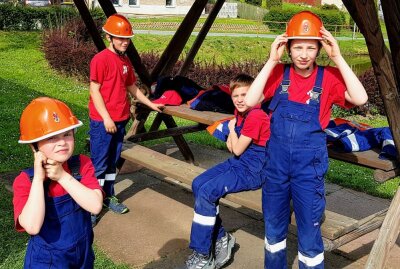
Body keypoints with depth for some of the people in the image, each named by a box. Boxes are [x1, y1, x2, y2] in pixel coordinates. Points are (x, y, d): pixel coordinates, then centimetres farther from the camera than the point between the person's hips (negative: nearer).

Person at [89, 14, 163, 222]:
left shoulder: (125, 60, 12)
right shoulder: (100, 59, -12)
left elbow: (132, 87, 22)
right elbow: (94, 90, -15)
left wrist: (150, 104, 23)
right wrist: (106, 118, -18)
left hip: (120, 121, 7)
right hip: (102, 122, -7)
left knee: (112, 162, 17)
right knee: (98, 164, -2)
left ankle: (108, 197, 29)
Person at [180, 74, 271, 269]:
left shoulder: (256, 116, -20)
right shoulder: (240, 112, 9)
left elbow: (237, 149, -15)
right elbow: (231, 146, 13)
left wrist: (231, 129, 1)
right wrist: (233, 138, -9)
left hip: (252, 170, -9)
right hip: (237, 163, 9)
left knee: (206, 192, -21)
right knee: (197, 184, -5)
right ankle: (221, 237, 6)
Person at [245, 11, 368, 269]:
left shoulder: (329, 77, -6)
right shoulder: (279, 73, -2)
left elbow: (360, 99, -22)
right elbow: (251, 101, -15)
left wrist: (337, 58, -22)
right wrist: (271, 61, -19)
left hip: (309, 166, -2)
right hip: (276, 162, 2)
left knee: (310, 234, 7)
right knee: (274, 228, 18)